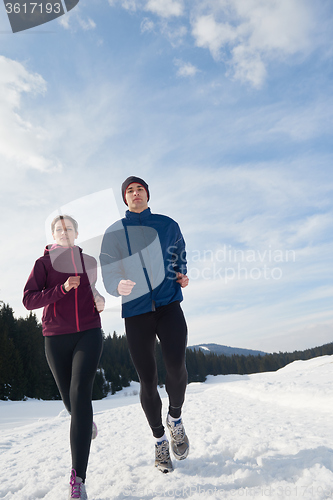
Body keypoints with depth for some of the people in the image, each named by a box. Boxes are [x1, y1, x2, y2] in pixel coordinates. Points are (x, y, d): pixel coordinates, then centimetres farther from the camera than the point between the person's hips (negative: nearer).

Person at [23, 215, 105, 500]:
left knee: (80, 394, -17)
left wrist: (99, 301, 5)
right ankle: (87, 422, 51)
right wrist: (63, 288, -22)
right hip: (56, 338, 0)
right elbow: (29, 300, -11)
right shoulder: (43, 263, 1)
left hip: (88, 334, 0)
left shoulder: (89, 261, 8)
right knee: (70, 399, 12)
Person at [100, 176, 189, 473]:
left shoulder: (167, 225, 9)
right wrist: (119, 286, -24)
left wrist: (182, 274, 11)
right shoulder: (114, 232, 6)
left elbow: (179, 252, 28)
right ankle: (160, 440, 26)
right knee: (147, 380, 3)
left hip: (168, 304, 0)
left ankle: (176, 419, 13)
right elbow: (108, 272, -3)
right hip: (136, 311, 0)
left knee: (176, 366, -19)